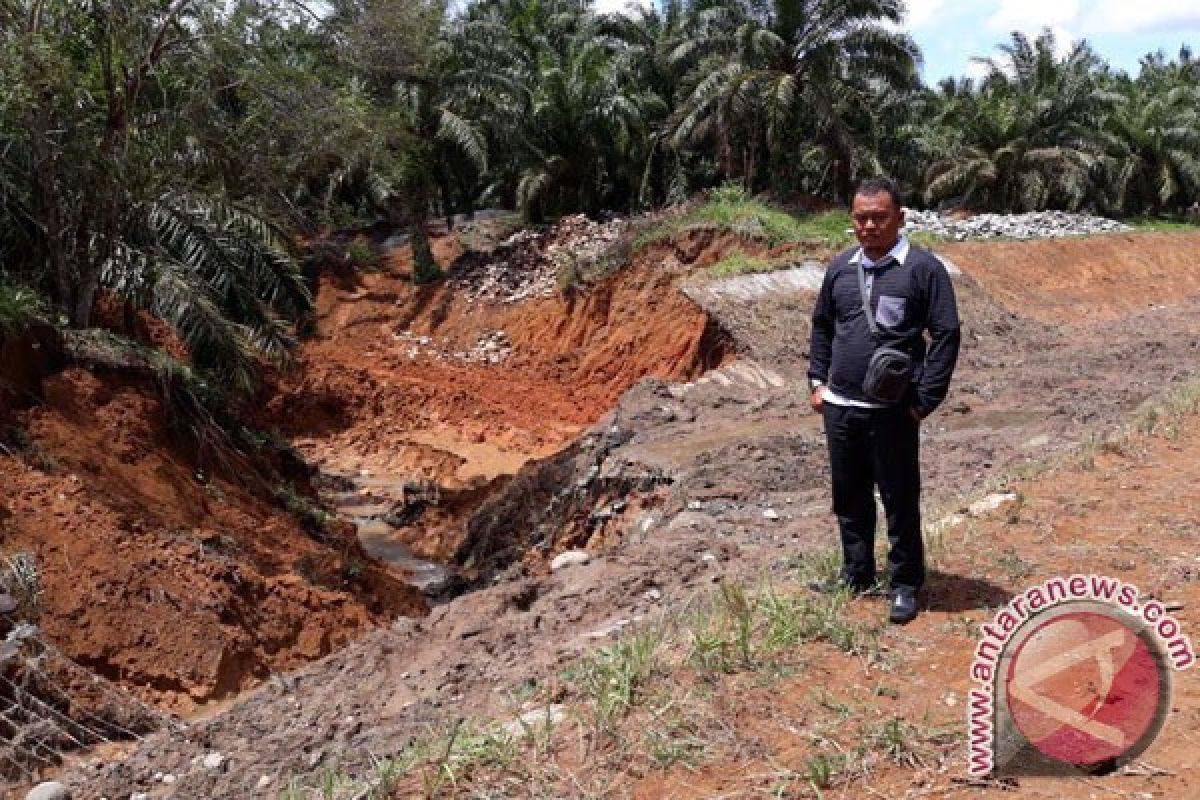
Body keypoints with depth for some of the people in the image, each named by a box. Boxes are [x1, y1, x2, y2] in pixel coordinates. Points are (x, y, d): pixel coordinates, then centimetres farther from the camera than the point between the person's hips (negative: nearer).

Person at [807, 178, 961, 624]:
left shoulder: (923, 268, -7)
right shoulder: (840, 267, 9)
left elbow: (946, 335, -8)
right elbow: (822, 326, 21)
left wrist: (925, 400, -11)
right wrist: (817, 381, 12)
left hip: (893, 412, -5)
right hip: (839, 407, 5)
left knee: (900, 501, 4)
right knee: (849, 496, 16)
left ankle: (905, 585, 17)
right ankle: (857, 575, 31)